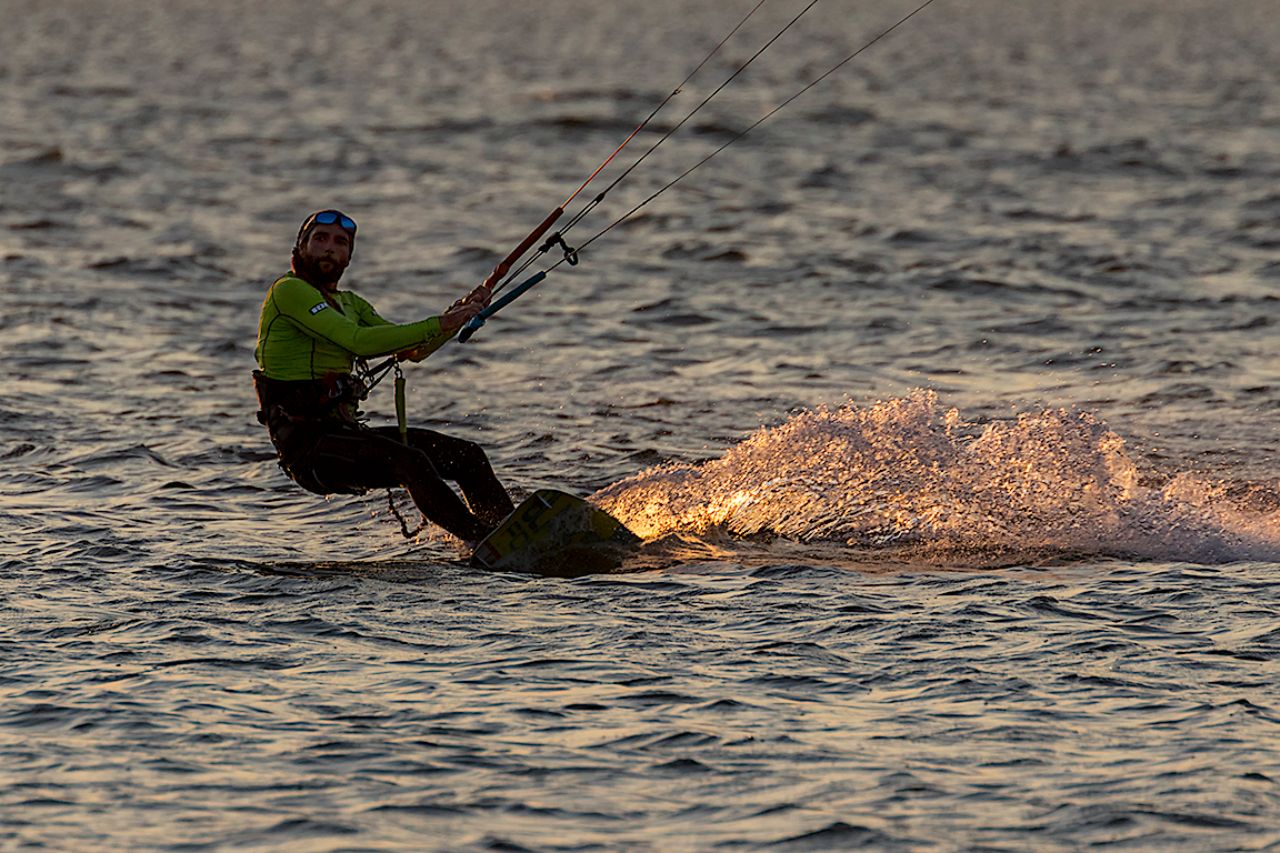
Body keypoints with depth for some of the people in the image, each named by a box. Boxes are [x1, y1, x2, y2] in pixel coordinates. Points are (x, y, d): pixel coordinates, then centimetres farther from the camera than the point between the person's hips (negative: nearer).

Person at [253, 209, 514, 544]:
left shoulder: (348, 303, 21)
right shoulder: (288, 290, -7)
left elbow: (413, 349, 15)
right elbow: (359, 341, -19)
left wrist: (462, 313, -1)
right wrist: (440, 324, -19)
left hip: (344, 432, 9)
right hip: (306, 443, -9)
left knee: (468, 456, 1)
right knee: (409, 461, -31)